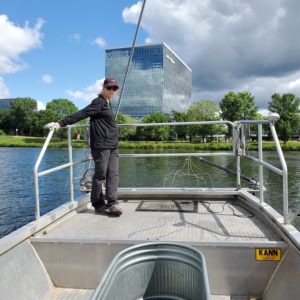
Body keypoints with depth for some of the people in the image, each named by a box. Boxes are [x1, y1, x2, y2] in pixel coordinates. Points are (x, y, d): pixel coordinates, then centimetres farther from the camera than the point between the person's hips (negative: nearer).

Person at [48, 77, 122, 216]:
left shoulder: (107, 103, 19)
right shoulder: (99, 102, -7)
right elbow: (80, 114, -16)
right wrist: (62, 123, -25)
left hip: (112, 146, 9)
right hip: (101, 145, -8)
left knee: (113, 174, 1)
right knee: (100, 174, -2)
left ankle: (112, 203, 2)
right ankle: (98, 204, 9)